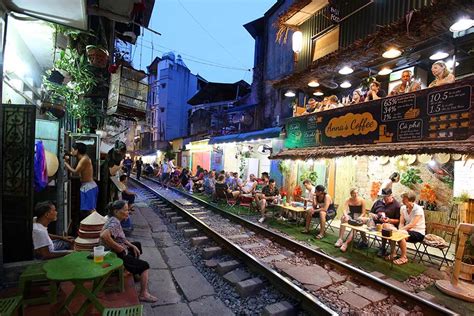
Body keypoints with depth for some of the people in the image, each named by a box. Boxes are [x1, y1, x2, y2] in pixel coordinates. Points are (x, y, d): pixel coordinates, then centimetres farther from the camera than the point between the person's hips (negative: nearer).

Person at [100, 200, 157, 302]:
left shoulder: (113, 220, 4)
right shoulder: (115, 223, -26)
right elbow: (104, 235, -45)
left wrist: (132, 246, 5)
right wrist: (119, 248, -32)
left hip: (116, 252, 10)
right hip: (116, 256, -10)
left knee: (137, 245, 31)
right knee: (144, 266, -2)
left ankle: (135, 272, 42)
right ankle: (143, 294, 4)